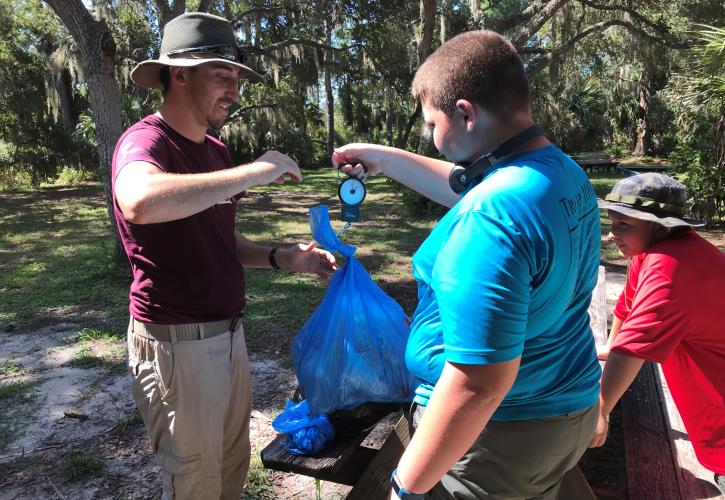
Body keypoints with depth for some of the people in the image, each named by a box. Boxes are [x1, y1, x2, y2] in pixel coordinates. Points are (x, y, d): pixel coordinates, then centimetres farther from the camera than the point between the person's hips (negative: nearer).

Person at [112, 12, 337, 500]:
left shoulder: (216, 151, 10)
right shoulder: (145, 140, -16)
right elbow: (140, 202, -41)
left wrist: (282, 258, 0)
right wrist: (255, 171, -32)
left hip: (229, 333, 8)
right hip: (178, 343, -8)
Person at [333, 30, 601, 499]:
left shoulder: (489, 217, -32)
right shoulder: (566, 172, -1)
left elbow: (480, 383, -33)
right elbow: (467, 188, 16)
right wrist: (384, 158, 20)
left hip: (498, 434, -8)